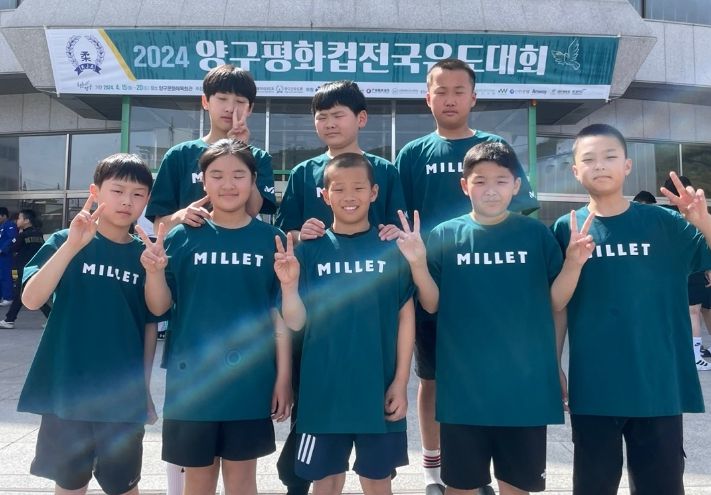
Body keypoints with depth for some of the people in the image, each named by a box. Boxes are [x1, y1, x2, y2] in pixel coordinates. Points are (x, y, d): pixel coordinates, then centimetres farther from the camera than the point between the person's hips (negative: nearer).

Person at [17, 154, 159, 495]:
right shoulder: (65, 242, -4)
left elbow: (150, 325, 6)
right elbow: (31, 300, -16)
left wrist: (144, 385, 5)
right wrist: (71, 246, -26)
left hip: (123, 395, 1)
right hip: (67, 390, -1)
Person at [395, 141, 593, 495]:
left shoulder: (536, 234, 0)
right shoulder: (444, 235, -2)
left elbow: (555, 301, 1)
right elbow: (432, 305, -1)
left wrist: (573, 263, -15)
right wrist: (418, 263, -17)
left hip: (525, 385, 1)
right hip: (463, 386, 0)